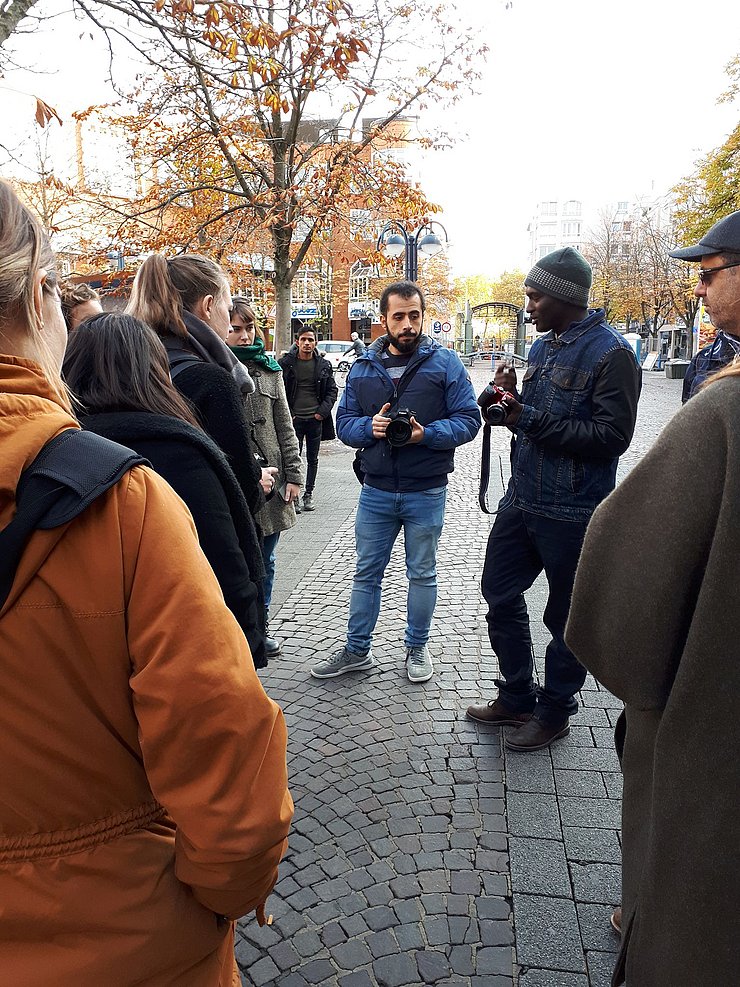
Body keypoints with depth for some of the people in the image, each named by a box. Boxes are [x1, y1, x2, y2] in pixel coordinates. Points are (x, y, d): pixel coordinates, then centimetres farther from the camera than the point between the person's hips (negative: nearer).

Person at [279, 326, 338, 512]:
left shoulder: (324, 365, 5)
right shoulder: (285, 363, -1)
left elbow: (332, 391, 9)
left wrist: (323, 411, -4)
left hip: (316, 419, 2)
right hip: (294, 419, -2)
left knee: (313, 459, 10)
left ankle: (308, 495, 21)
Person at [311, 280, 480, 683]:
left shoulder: (445, 363, -5)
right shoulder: (363, 367, 5)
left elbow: (468, 419, -8)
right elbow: (344, 422, 4)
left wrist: (426, 434, -24)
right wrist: (370, 427, -17)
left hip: (426, 492, -2)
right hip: (376, 491, 3)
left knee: (422, 575, 13)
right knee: (366, 573, 13)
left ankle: (417, 648, 32)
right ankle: (357, 649, 28)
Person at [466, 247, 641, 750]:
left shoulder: (611, 352, -15)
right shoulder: (543, 346, 11)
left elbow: (613, 436, -22)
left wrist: (532, 419, -24)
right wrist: (513, 398, -4)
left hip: (571, 514, -8)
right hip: (521, 501, 8)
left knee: (568, 616, 9)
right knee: (500, 594, 15)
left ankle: (555, 710, 29)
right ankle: (517, 698, 33)